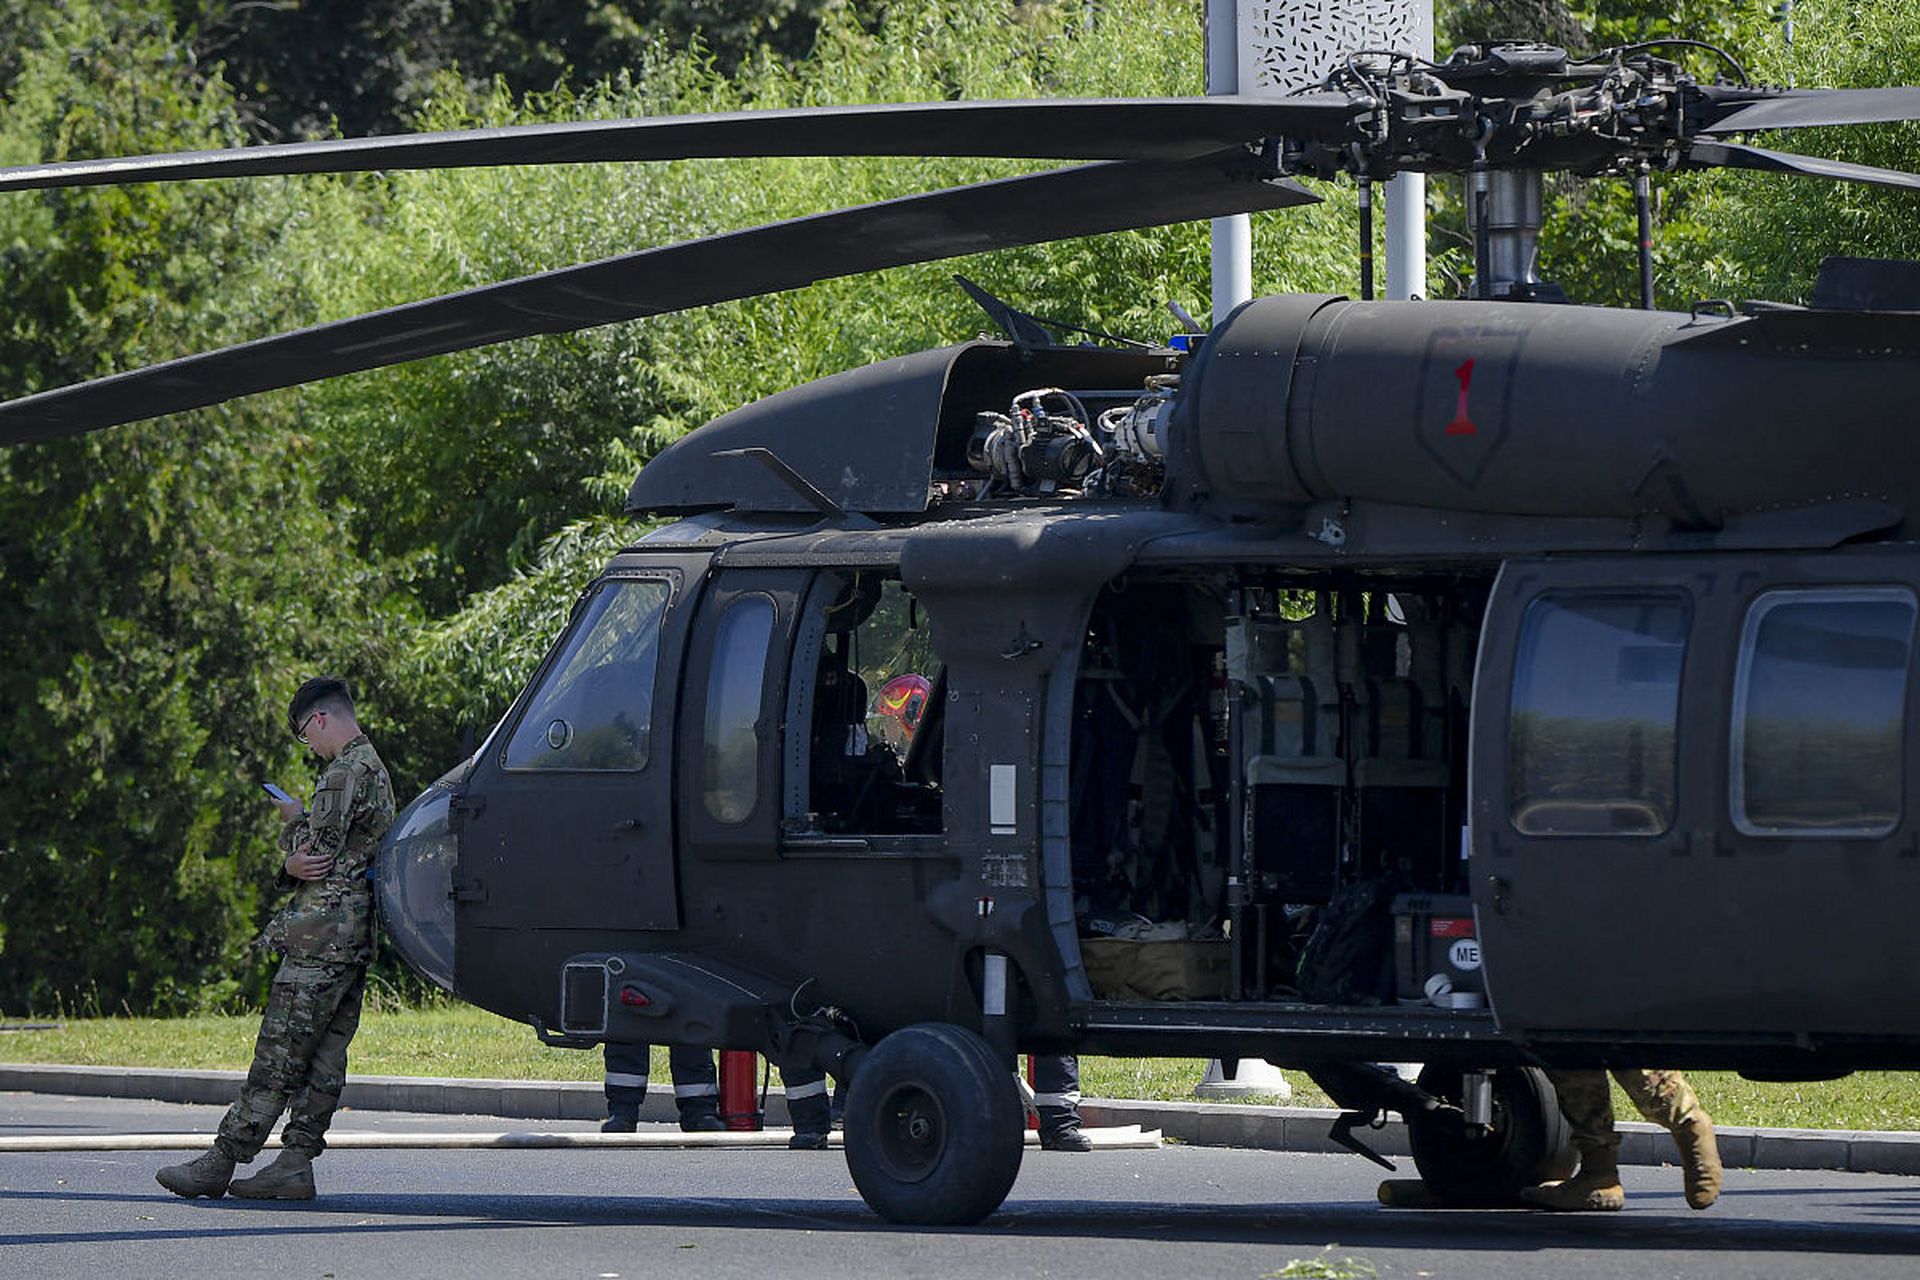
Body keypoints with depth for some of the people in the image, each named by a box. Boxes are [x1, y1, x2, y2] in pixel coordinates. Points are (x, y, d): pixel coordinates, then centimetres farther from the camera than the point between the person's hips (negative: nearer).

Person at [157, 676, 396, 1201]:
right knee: (323, 1056, 7)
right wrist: (293, 866, -2)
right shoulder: (375, 769, 20)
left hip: (323, 936, -10)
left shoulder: (346, 773, -13)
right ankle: (295, 1163, 7)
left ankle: (221, 1163, -7)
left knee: (279, 1053, -8)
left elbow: (318, 851, -16)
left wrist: (295, 820, 4)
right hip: (357, 934, 10)